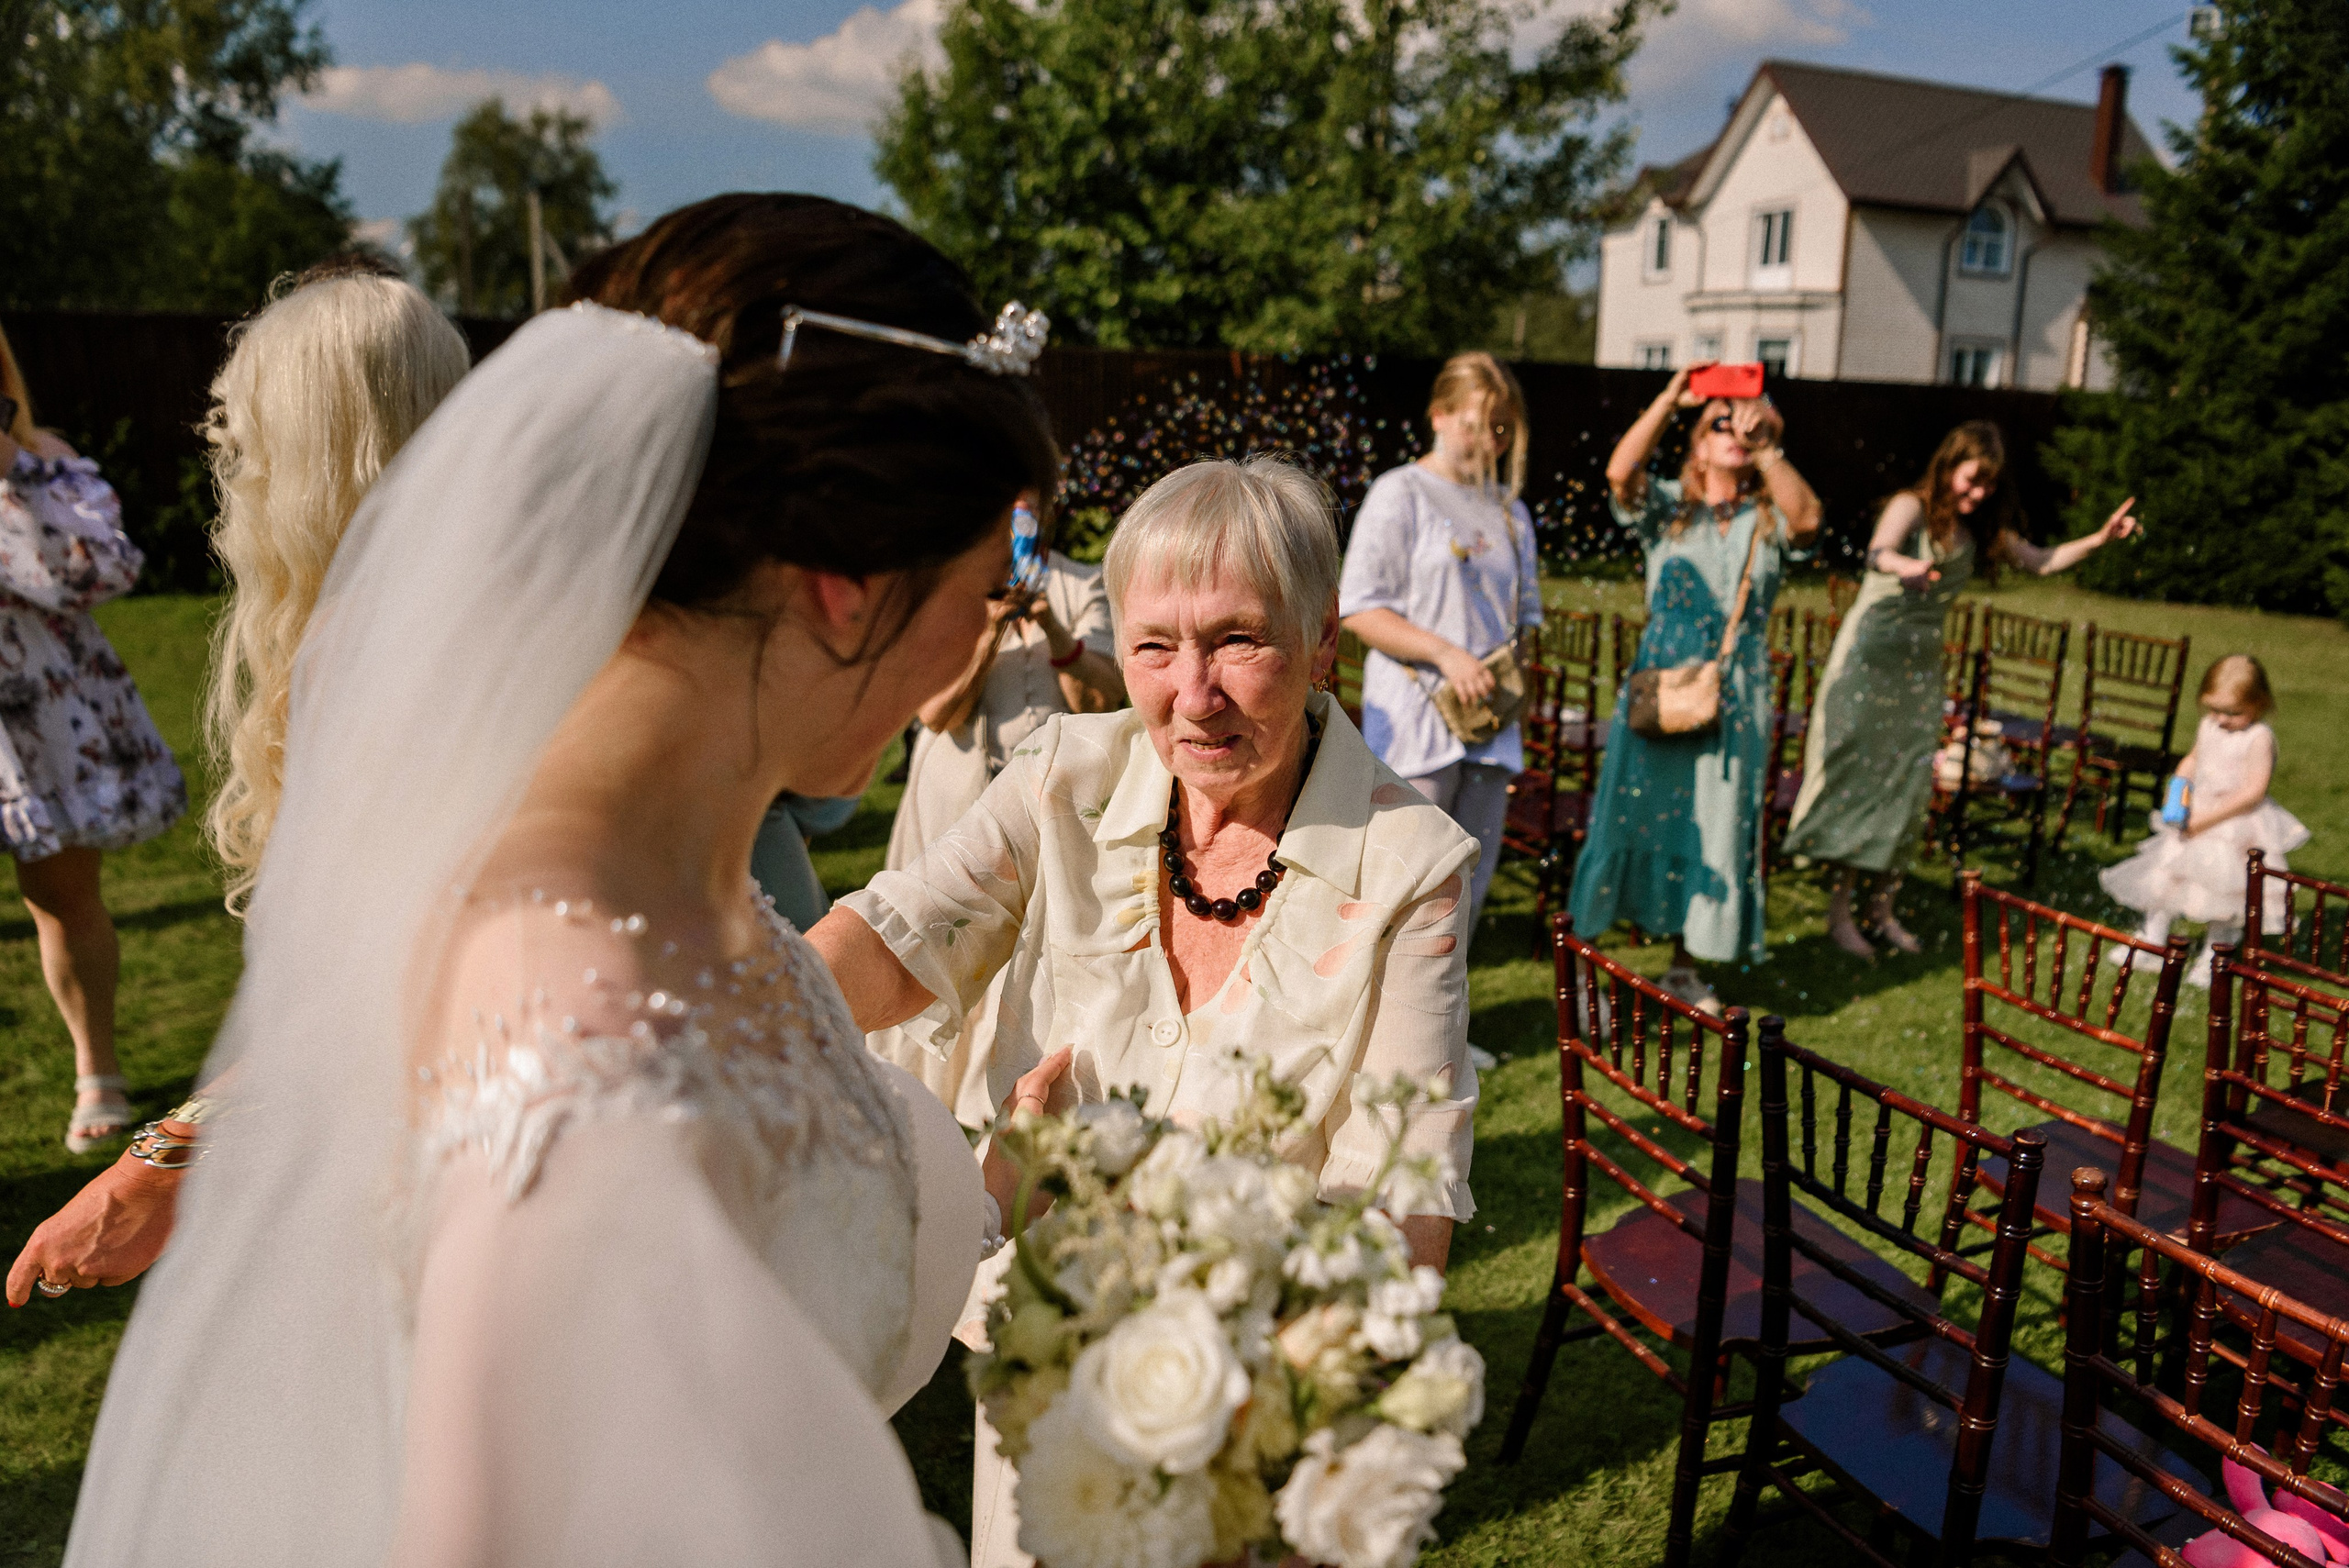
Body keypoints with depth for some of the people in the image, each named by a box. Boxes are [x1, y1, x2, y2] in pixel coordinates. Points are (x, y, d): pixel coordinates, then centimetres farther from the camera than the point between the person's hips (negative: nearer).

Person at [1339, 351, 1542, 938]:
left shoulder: (1510, 510, 16)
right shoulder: (1400, 493, -1)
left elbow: (1526, 614, 22)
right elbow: (1359, 610, -8)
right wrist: (1445, 653, -17)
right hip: (1414, 714, -6)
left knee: (1471, 879, 8)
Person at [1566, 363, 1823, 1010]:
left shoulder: (1767, 518, 6)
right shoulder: (1668, 507, 3)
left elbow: (1806, 518, -17)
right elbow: (1620, 472, -16)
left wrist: (1767, 450, -21)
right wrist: (1671, 398, -17)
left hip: (1734, 700, 2)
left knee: (1710, 826, 9)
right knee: (1634, 814, 1)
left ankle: (1684, 967, 24)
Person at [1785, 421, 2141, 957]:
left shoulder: (1982, 527, 8)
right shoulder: (1910, 507, -12)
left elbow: (2041, 561, 19)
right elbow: (1879, 550, -34)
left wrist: (2100, 539, 4)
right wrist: (1904, 566, -57)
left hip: (1921, 668, 7)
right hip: (1869, 660, -7)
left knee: (1907, 787, 8)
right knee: (1855, 779, -4)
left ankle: (1882, 909, 19)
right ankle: (1839, 912, 3)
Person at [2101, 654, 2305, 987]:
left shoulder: (2259, 738, -17)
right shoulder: (2208, 727, 2)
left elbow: (2254, 791, -22)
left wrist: (2206, 819, -23)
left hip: (2237, 826, -6)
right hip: (2195, 820, 7)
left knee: (2224, 894, 2)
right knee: (2165, 878, 11)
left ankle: (2210, 959, 18)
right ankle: (2152, 943, 25)